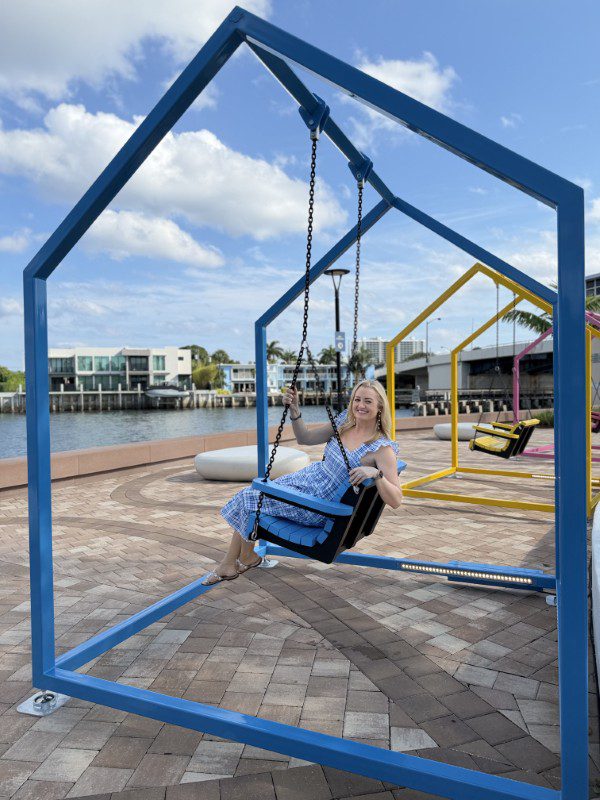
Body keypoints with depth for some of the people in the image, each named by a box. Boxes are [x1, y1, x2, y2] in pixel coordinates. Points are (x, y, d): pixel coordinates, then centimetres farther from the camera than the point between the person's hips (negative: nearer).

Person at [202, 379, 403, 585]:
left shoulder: (383, 448, -21)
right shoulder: (345, 421, 0)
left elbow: (396, 500, -26)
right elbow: (304, 438, 8)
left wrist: (376, 473, -41)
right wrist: (294, 410, -7)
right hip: (308, 478, 8)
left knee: (248, 500, -4)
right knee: (248, 495, 3)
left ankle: (247, 559, 25)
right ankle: (228, 566, 17)